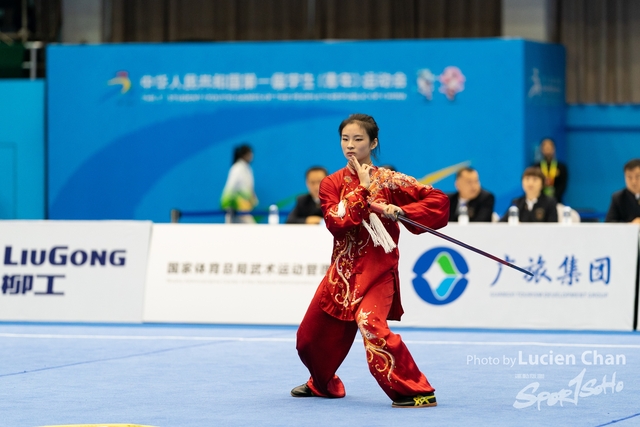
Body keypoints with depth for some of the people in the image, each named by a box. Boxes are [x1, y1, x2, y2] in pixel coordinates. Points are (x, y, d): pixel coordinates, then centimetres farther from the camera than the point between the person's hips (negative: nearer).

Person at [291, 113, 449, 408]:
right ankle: (323, 384, 46)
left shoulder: (388, 180, -7)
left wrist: (400, 211, -24)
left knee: (370, 324, -31)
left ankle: (418, 392, -24)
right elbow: (336, 223, -15)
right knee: (311, 337, 15)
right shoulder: (332, 183, 2)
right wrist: (362, 189, -18)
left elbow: (439, 201, -12)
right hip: (342, 270, 5)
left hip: (376, 271, -5)